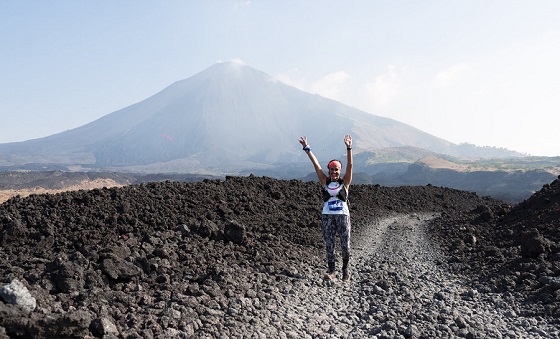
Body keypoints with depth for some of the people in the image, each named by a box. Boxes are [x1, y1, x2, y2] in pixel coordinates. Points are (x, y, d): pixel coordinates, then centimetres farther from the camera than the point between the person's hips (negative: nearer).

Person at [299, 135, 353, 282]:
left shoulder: (344, 182, 6)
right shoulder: (325, 181, 9)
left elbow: (349, 165, -5)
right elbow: (316, 165, 5)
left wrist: (349, 148, -15)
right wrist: (307, 148, 3)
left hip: (343, 216, -1)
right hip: (327, 216, 1)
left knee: (345, 245, 0)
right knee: (329, 244, 1)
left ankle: (345, 269, 22)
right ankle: (331, 271, 11)